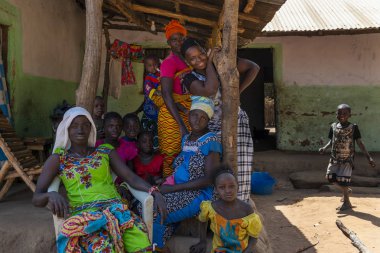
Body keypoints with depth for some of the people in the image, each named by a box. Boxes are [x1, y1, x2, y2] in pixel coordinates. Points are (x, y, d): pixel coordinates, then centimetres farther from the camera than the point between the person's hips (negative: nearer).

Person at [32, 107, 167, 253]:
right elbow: (36, 198, 7)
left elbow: (132, 178, 10)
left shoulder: (106, 151, 18)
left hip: (115, 209, 2)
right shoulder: (58, 159, 13)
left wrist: (155, 192, -9)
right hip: (82, 214, -2)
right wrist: (51, 195, -18)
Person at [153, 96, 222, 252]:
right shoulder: (186, 138, 13)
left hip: (199, 195, -7)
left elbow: (210, 179, -16)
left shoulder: (211, 141, -10)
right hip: (180, 192, 7)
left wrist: (174, 188, -17)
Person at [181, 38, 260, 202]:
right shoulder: (190, 79, -6)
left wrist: (238, 90, -5)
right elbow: (210, 90, -27)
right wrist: (209, 63, -14)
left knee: (239, 168, -3)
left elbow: (253, 68, 4)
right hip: (212, 128, 0)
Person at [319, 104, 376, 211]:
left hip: (347, 159, -4)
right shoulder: (333, 126, 1)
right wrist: (324, 148, -10)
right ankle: (347, 190, 29)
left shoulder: (353, 127, -9)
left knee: (342, 179, -7)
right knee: (330, 177, 3)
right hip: (335, 158, 5)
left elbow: (360, 143, -8)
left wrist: (369, 157, -13)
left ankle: (346, 202, 11)